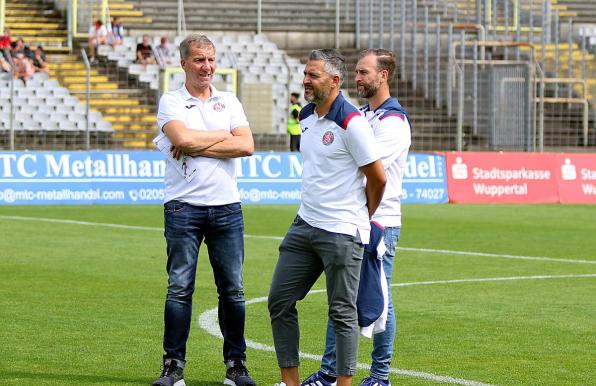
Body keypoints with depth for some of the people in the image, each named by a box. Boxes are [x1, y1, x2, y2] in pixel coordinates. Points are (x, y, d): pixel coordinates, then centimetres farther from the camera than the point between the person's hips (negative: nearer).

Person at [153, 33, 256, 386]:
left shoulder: (229, 102, 12)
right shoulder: (171, 101, 3)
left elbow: (247, 145, -2)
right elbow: (182, 138, -16)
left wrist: (198, 147, -8)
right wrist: (223, 136, -2)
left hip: (227, 208, 3)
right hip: (184, 208, -3)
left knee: (233, 289, 5)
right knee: (180, 288, -4)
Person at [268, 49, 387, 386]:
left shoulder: (351, 123, -15)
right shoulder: (306, 117, 10)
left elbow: (378, 178, -10)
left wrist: (361, 218, 5)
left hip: (342, 232, -8)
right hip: (305, 225, 8)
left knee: (342, 312, -1)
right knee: (280, 301, 7)